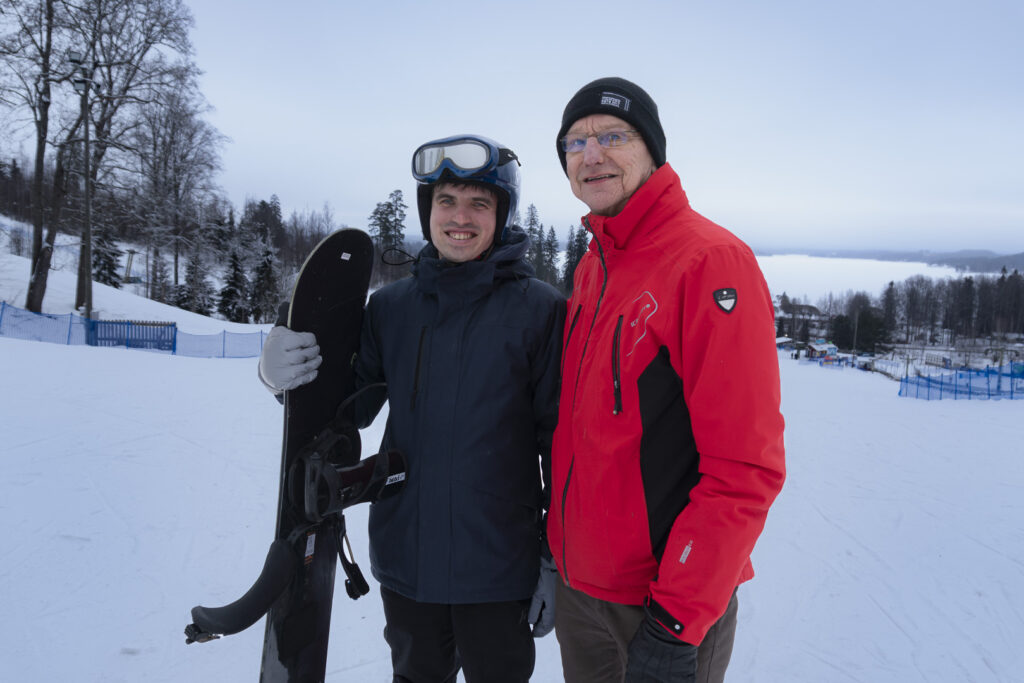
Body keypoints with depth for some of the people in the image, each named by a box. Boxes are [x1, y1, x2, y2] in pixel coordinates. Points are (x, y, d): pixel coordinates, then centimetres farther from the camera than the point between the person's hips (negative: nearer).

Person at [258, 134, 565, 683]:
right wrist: (282, 373, -14)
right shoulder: (390, 306, 2)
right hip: (404, 560, 4)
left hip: (497, 569, -3)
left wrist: (557, 561, -5)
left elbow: (562, 441, -7)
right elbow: (351, 408, 6)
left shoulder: (540, 308, -10)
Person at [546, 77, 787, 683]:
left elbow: (745, 467, -21)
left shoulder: (711, 261, -18)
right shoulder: (592, 267, 7)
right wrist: (563, 551, 13)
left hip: (667, 600, -7)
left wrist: (676, 622, -20)